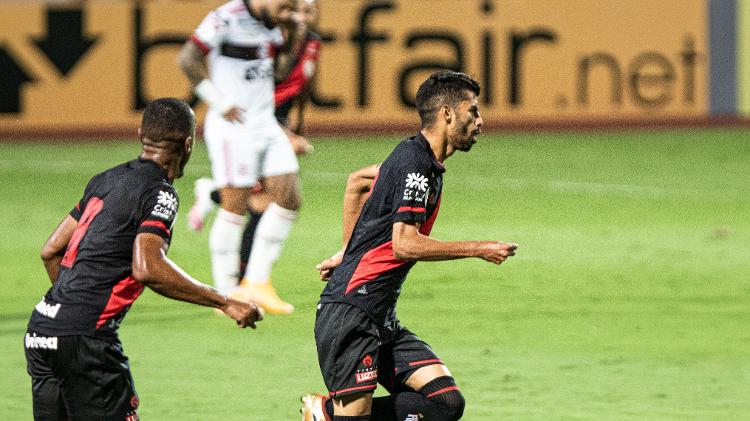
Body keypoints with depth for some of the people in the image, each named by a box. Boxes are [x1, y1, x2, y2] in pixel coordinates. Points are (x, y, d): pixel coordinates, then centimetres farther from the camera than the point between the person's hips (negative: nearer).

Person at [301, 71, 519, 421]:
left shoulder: (424, 161, 15)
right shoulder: (415, 163, -14)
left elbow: (356, 181, 31)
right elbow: (404, 244, -22)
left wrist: (349, 251, 28)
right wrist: (478, 249, -15)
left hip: (382, 320, 10)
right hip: (350, 310, -10)